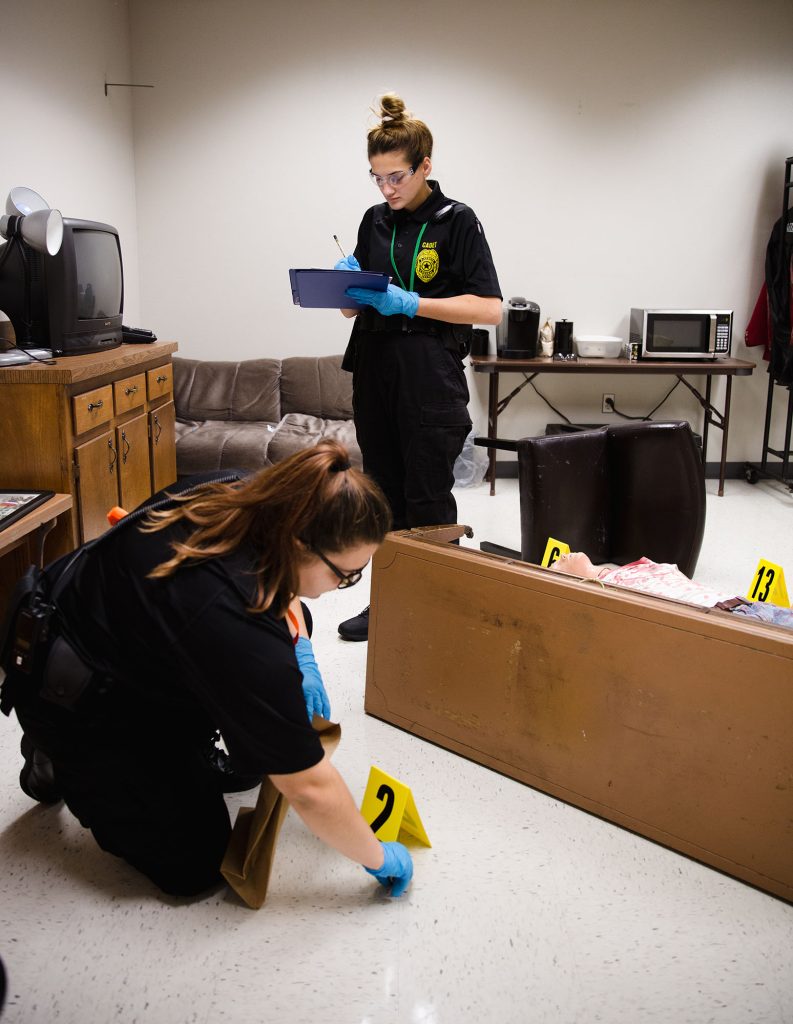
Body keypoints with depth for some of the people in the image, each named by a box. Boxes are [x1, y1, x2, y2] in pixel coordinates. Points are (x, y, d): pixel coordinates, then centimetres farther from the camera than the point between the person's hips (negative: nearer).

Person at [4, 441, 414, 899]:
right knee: (196, 867, -2)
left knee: (292, 622, 4)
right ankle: (61, 764, 12)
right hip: (78, 702, -8)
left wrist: (303, 656, -1)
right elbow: (310, 789, -29)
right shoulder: (233, 625, -39)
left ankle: (188, 755, 13)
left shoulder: (247, 501, -18)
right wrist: (378, 858, -15)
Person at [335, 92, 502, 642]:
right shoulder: (375, 221, 12)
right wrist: (347, 284, -4)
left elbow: (489, 308, -13)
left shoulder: (456, 221, -5)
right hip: (375, 375, 6)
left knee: (428, 501, -1)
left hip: (431, 382, -6)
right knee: (385, 493, 12)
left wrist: (410, 303, -19)